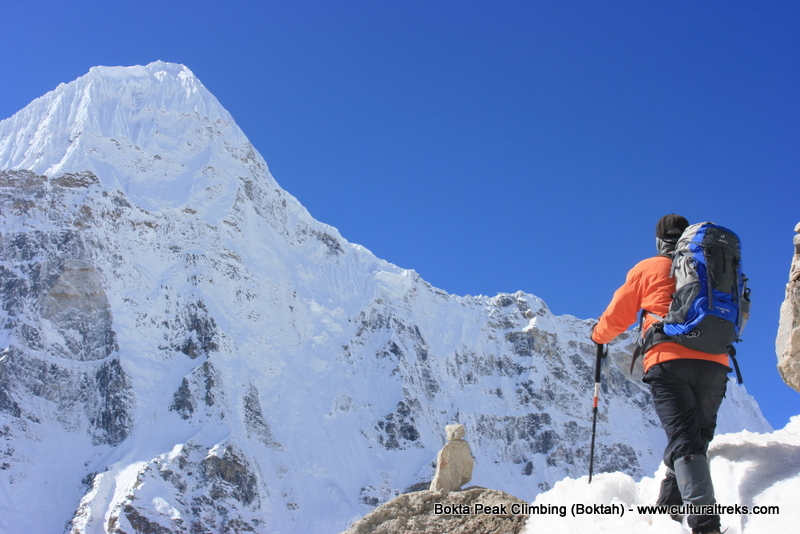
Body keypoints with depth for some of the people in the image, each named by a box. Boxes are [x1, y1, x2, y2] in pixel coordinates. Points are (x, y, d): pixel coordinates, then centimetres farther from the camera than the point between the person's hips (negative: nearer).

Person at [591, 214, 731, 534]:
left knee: (684, 442, -11)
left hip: (668, 361, -3)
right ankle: (671, 506, 14)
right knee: (697, 439, 16)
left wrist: (598, 336, 36)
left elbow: (617, 317, 16)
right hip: (714, 364, 3)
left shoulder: (648, 269, 12)